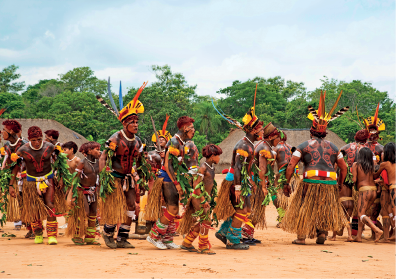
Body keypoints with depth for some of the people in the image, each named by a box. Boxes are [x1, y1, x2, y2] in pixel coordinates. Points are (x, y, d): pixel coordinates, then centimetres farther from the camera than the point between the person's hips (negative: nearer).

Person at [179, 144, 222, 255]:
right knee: (206, 221, -7)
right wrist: (203, 200, -19)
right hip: (199, 198, -9)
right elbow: (196, 185, -18)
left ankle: (186, 244, 22)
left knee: (200, 223, 11)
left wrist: (210, 199, 16)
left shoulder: (212, 167, 12)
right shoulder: (203, 167, -14)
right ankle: (203, 247, 2)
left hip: (207, 198, 9)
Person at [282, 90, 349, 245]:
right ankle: (322, 231, 6)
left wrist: (287, 184, 3)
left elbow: (291, 165, -3)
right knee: (325, 208, 20)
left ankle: (301, 236, 10)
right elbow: (343, 168, 15)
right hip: (330, 183, 3)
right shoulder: (333, 147, 13)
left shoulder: (304, 146, 3)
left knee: (304, 209, 10)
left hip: (310, 182, -2)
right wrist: (339, 185, 21)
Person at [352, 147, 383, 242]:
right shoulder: (372, 165, 14)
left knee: (361, 214, -6)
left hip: (364, 190, -6)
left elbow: (354, 179, -5)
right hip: (374, 190, 6)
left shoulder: (356, 165, 1)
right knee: (362, 213, 17)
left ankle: (377, 230, -27)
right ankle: (358, 236, 13)